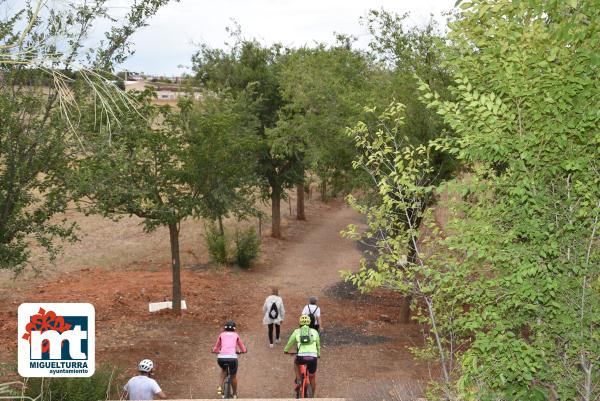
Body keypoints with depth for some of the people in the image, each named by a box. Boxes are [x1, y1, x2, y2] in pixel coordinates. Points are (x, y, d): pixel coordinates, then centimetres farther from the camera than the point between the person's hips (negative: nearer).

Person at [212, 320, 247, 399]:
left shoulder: (222, 335, 20)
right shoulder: (236, 335, 20)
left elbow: (215, 349, 24)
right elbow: (244, 350, 23)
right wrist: (238, 352, 44)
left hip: (221, 358, 1)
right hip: (232, 357, -1)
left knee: (224, 370, 35)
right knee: (233, 377, 23)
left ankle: (220, 387, 18)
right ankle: (235, 395, 34)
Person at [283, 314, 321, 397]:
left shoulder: (297, 331, 14)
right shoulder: (314, 332, 16)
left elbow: (290, 342, 29)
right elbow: (318, 345, 29)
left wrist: (285, 350, 50)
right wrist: (318, 354, 49)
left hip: (301, 356, -1)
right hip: (313, 357, 1)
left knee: (296, 363, 35)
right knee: (312, 377, 21)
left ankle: (298, 381, 20)